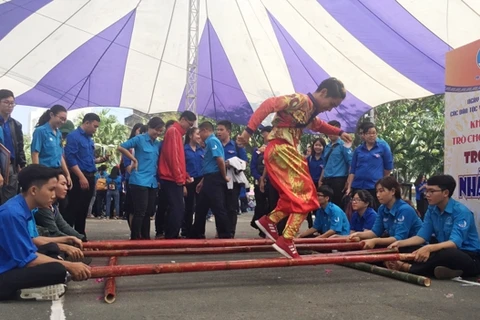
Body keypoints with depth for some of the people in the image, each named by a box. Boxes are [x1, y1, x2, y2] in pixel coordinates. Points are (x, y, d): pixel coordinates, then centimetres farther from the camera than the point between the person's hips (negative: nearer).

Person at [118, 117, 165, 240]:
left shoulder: (158, 144, 14)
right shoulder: (139, 139, -4)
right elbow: (121, 147, -5)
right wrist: (134, 160, -6)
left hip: (153, 182, 7)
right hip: (140, 181, -6)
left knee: (148, 211, 11)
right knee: (140, 211, -6)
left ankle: (146, 236, 19)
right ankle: (135, 237, 0)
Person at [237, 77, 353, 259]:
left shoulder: (311, 110, 20)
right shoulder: (300, 100, -10)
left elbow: (318, 126, 44)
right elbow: (269, 104, -22)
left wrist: (339, 132, 43)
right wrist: (249, 130, -28)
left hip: (288, 152, 10)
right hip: (280, 150, -10)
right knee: (305, 195, -11)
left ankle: (269, 221, 19)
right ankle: (286, 241, -13)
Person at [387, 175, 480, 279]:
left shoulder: (461, 212, -18)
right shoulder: (432, 210, 4)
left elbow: (455, 243, -29)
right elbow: (422, 236, 2)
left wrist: (429, 248, -47)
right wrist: (400, 243, -15)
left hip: (470, 258, -6)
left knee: (445, 254, -40)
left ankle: (406, 267, -25)